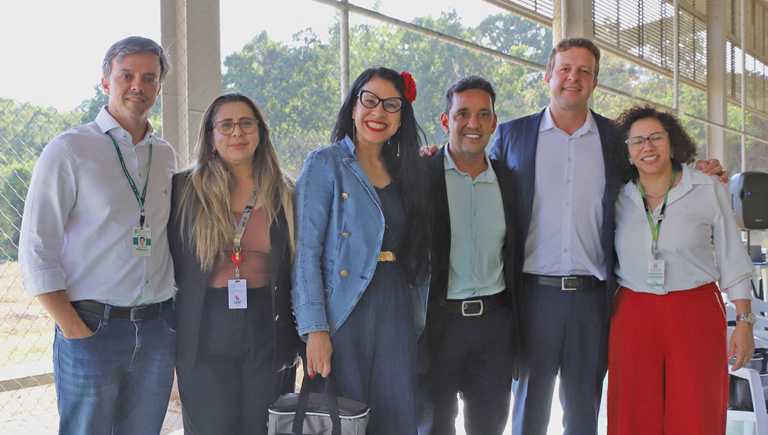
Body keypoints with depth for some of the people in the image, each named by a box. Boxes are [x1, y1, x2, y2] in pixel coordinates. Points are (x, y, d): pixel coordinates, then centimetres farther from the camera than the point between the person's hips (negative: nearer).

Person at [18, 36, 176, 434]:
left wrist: (170, 311, 8)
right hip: (92, 329, -4)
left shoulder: (166, 156, 11)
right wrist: (76, 332, -12)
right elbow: (35, 254, -7)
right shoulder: (69, 151, -4)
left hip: (158, 328, 5)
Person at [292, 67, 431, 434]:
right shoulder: (325, 164, -1)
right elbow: (306, 250, -9)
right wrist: (315, 329, -15)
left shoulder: (405, 171, 15)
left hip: (398, 312, 5)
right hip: (345, 313, -4)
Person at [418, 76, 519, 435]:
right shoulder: (420, 175, -4)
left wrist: (517, 328, 10)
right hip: (439, 321, -3)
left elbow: (513, 256, 13)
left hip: (495, 321, 3)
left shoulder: (508, 180, 8)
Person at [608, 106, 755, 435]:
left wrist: (744, 321, 0)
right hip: (634, 317, 2)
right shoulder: (618, 199, 6)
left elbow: (732, 260, 3)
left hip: (696, 315, -1)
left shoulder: (709, 191, 1)